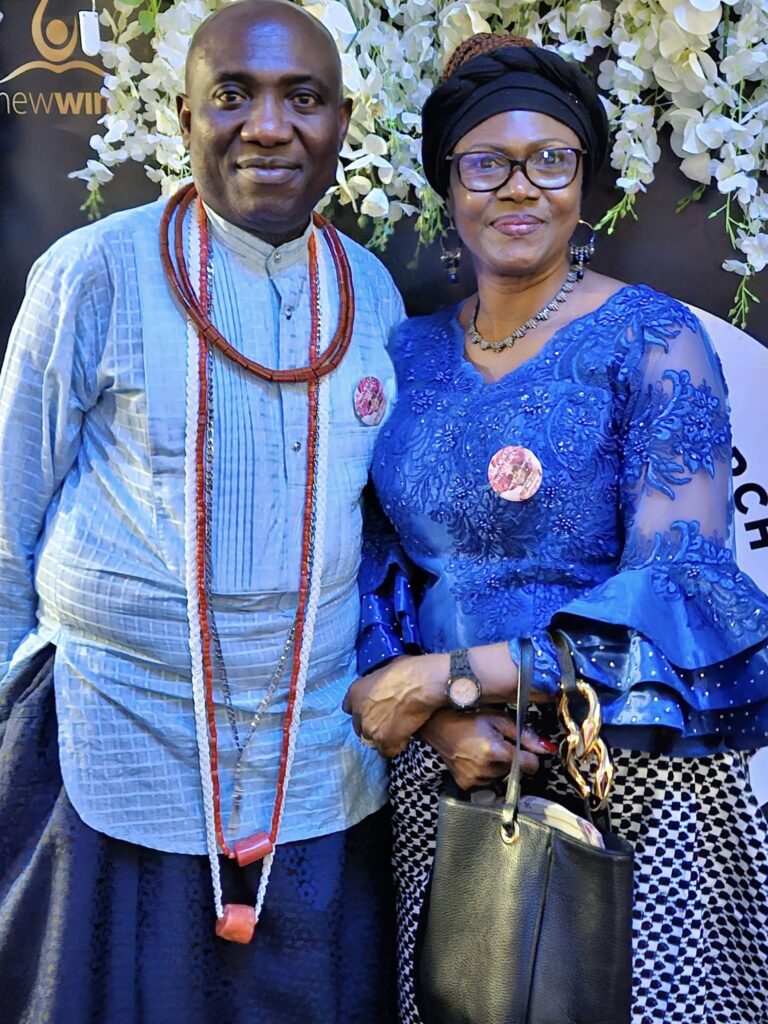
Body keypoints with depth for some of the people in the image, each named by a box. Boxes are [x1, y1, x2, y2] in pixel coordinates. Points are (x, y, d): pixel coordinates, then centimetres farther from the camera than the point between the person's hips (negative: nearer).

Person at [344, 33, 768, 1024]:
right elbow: (378, 567, 4)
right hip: (447, 765, 4)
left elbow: (680, 592, -17)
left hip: (630, 775, -3)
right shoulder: (411, 353, 4)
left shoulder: (653, 341, -9)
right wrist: (444, 719, -14)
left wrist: (441, 676, -19)